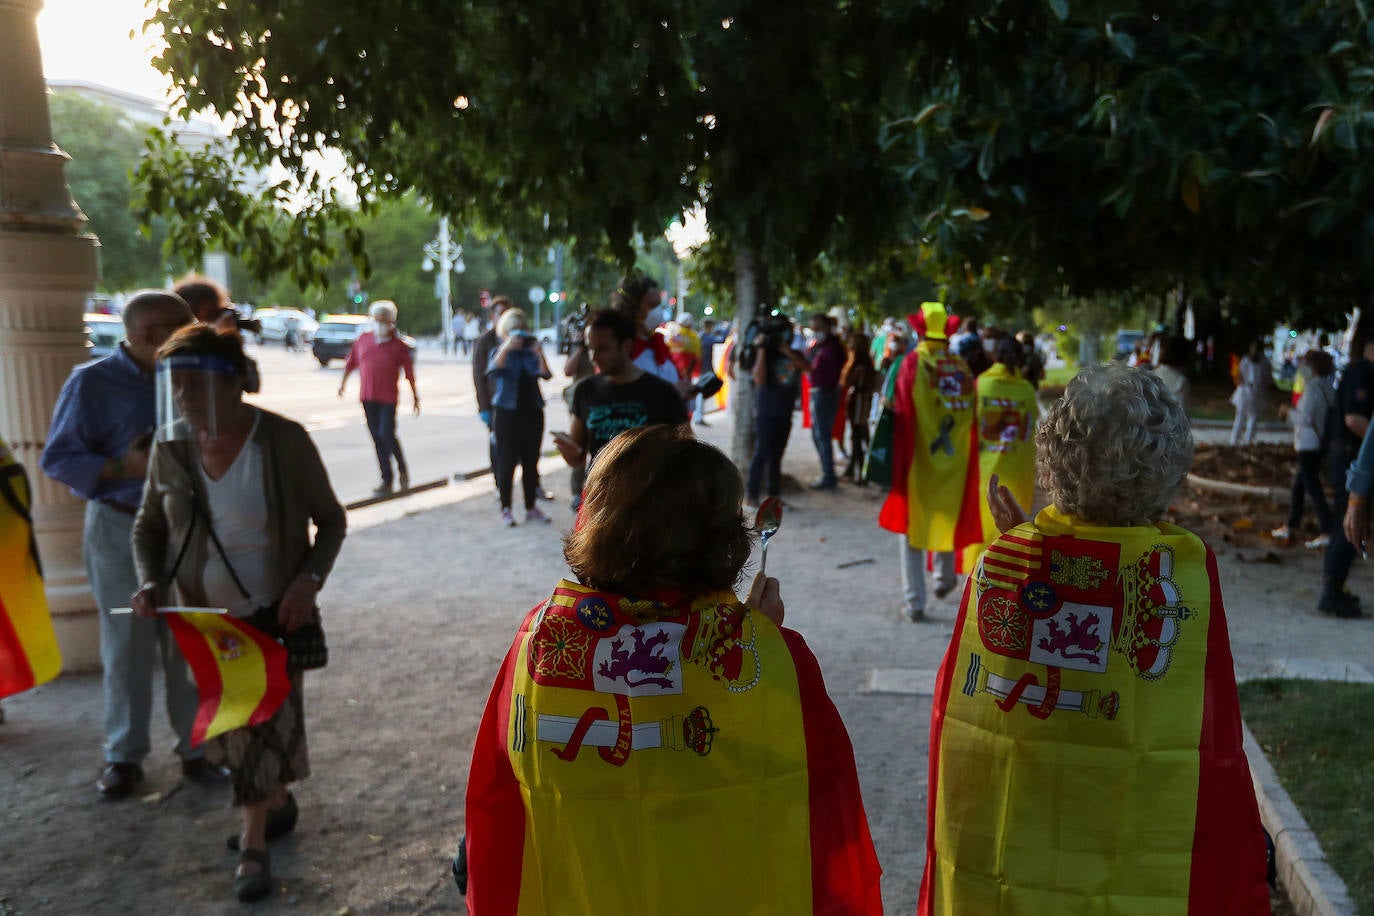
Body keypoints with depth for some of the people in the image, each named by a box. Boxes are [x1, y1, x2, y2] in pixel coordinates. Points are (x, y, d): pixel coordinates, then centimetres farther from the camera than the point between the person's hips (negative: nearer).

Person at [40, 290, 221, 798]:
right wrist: (123, 468, -20)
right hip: (120, 530, -3)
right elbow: (57, 459, -8)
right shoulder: (93, 382, -8)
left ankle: (195, 748, 20)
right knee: (128, 648, 7)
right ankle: (124, 756, 24)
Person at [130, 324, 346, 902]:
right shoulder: (170, 445, -7)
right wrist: (150, 583, -10)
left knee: (265, 724, 1)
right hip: (202, 616, 4)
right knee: (226, 725, 15)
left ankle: (254, 845, 21)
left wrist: (309, 581, -21)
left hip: (274, 613, -4)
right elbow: (149, 525, 7)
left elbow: (330, 520, -7)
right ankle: (276, 801, 42)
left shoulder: (283, 439, -17)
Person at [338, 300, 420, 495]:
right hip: (367, 398, 4)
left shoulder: (399, 346, -2)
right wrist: (343, 382, 21)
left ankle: (402, 467, 14)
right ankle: (386, 480, 14)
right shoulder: (363, 339, 7)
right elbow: (350, 362, 18)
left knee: (387, 434, -13)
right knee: (377, 438, 6)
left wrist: (415, 397, 2)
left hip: (388, 398, -4)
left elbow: (409, 374, 1)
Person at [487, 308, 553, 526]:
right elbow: (493, 369, -20)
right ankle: (505, 509, 8)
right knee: (506, 461, -1)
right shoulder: (500, 352, 3)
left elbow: (545, 374, -8)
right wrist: (506, 347, -28)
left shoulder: (530, 353, 8)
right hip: (507, 412, -3)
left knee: (531, 461, 9)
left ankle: (531, 508, 19)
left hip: (532, 411, 3)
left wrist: (539, 351, -20)